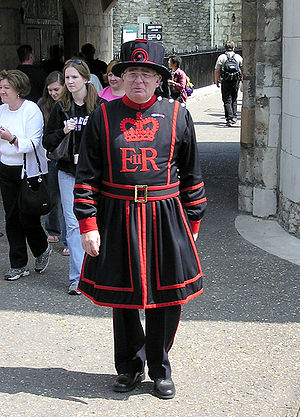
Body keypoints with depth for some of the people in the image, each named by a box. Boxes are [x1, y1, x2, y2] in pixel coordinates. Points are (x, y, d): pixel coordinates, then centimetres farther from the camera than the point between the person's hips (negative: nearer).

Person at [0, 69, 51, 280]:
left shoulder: (31, 110, -12)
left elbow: (33, 143, -19)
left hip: (29, 170, -6)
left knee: (27, 217, -5)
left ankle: (42, 249, 24)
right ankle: (18, 265, 12)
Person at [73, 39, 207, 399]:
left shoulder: (177, 116, 2)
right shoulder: (103, 116, 1)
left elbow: (191, 174, 9)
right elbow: (87, 176, 1)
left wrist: (192, 221, 9)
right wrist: (88, 224, -5)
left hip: (166, 218, 0)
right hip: (118, 218, 0)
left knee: (166, 298, 6)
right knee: (123, 297, 11)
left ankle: (160, 368, 26)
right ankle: (130, 366, 31)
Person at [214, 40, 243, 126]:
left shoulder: (221, 57, -2)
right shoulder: (238, 57, 5)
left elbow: (217, 71, -3)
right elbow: (243, 70, 8)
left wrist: (216, 81, 6)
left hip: (225, 81, -3)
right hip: (236, 81, 3)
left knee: (227, 100, -2)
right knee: (234, 99, 17)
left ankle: (230, 117, -13)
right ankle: (234, 117, 19)